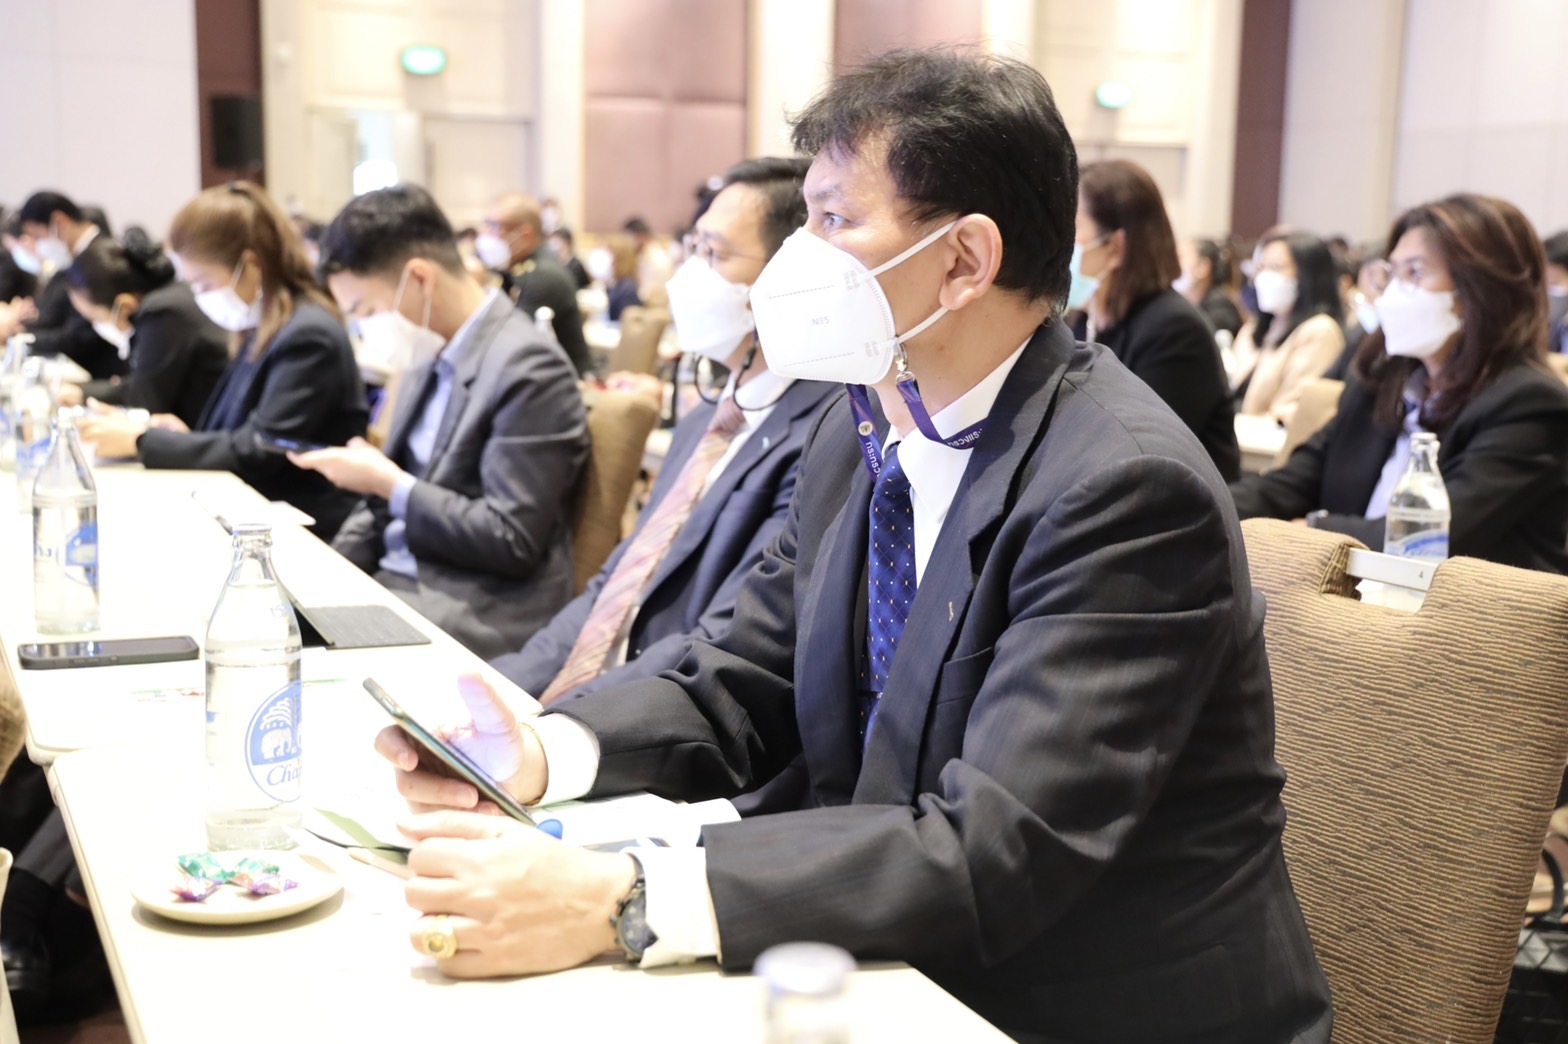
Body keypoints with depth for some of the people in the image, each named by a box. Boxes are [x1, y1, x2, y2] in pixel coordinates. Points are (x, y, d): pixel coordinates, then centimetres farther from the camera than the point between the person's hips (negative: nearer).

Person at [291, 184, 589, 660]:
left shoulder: (530, 368, -17)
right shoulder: (434, 353, 11)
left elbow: (512, 541, -20)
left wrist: (390, 485, -14)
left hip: (479, 614, -8)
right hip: (394, 579, 8)